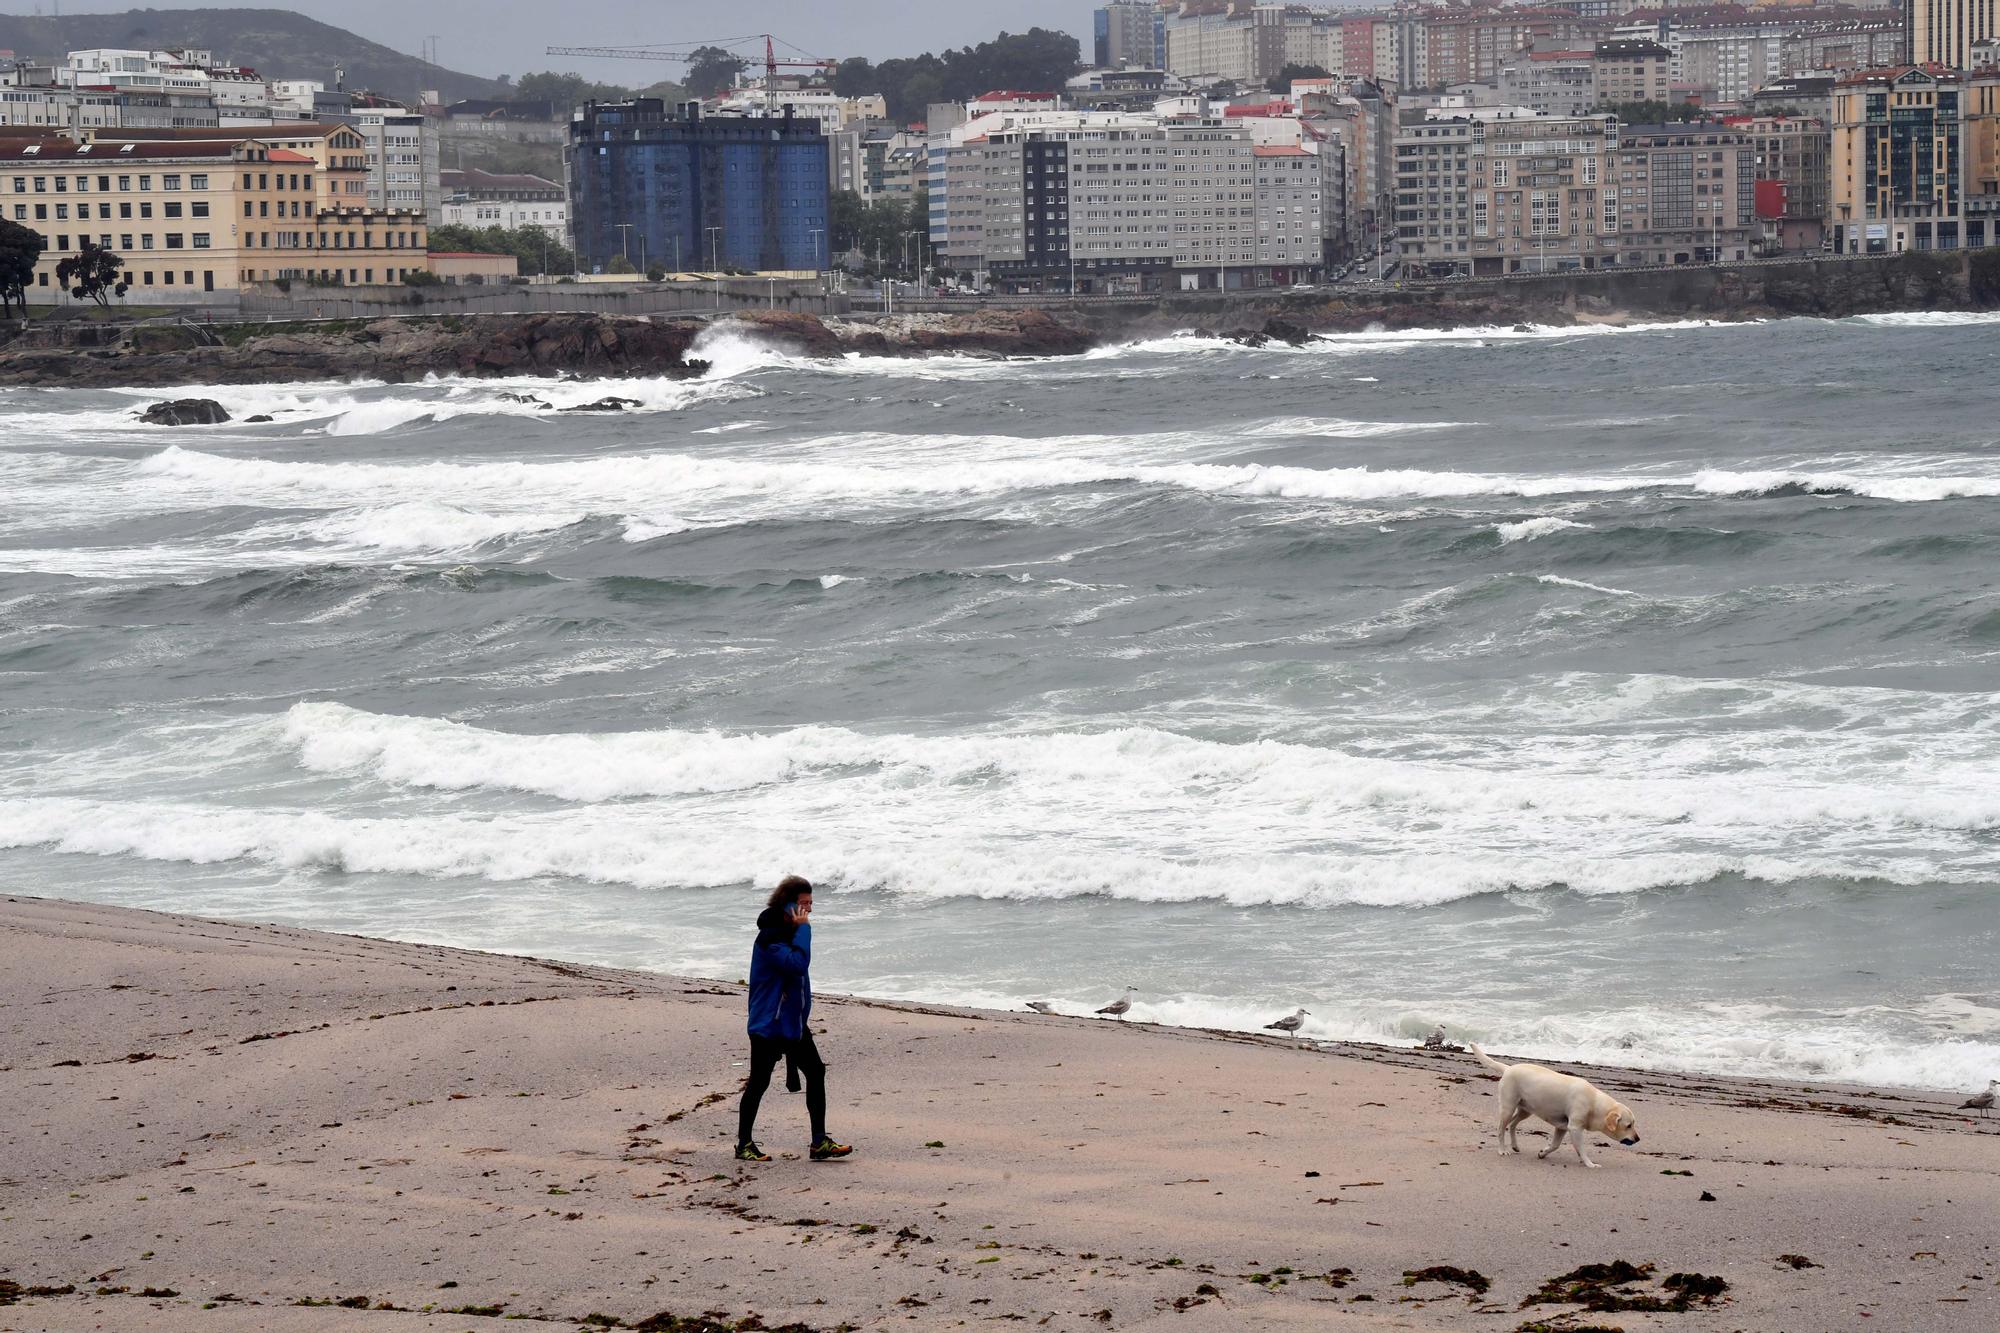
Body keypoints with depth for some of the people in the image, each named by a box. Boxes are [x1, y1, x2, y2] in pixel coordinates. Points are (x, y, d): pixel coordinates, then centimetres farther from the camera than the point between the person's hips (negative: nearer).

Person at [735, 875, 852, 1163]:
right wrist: (803, 928, -26)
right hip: (768, 1024, -9)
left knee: (816, 1072, 1)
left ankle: (820, 1143, 3)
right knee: (759, 1082, 1)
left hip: (794, 1021, 9)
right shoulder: (770, 936, -19)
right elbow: (797, 963, -33)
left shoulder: (792, 932, 12)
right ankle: (744, 1144, 13)